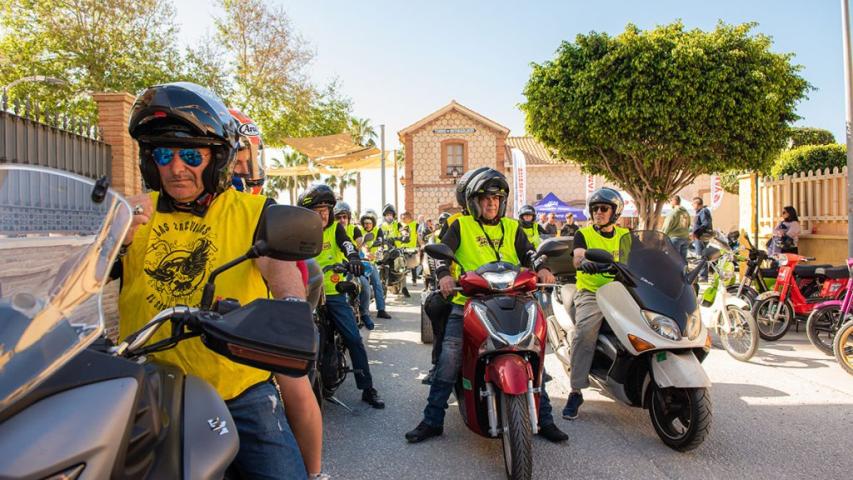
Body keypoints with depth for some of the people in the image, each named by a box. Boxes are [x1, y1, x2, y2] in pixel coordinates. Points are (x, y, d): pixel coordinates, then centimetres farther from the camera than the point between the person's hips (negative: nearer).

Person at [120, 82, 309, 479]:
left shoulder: (253, 211, -1)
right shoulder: (136, 213, 8)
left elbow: (279, 265, -18)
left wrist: (292, 305, -40)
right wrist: (119, 238, -20)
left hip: (239, 390, -2)